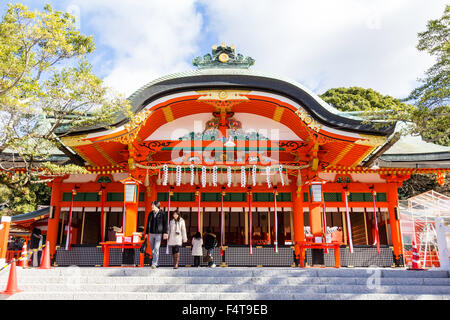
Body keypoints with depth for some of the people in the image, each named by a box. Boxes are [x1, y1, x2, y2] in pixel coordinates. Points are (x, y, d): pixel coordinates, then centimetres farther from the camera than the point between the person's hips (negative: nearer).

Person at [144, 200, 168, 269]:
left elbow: (165, 224, -5)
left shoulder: (162, 213, -6)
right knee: (152, 250, 10)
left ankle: (154, 264, -9)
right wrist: (146, 233, 11)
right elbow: (148, 224, 12)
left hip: (158, 234, -5)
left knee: (156, 249, -12)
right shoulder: (150, 214, 7)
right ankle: (155, 262, 24)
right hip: (151, 234, 5)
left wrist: (165, 233, -11)